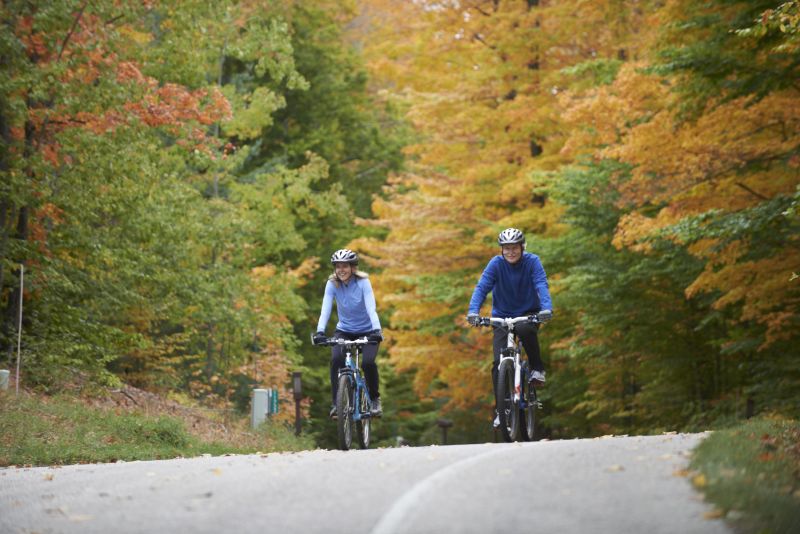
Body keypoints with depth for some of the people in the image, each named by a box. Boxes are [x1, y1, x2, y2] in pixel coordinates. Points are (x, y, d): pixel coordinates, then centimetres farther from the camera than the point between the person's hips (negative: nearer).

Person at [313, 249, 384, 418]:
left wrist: (377, 330, -44)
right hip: (344, 331, 2)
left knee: (367, 362, -26)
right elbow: (325, 309, -22)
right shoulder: (332, 284, -12)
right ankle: (336, 403, -16)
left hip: (366, 332, -2)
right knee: (336, 360, -27)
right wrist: (320, 331, -39)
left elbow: (371, 308, -28)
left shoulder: (363, 282, -18)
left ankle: (375, 399, -1)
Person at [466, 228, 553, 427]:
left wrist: (546, 308, -44)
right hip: (502, 316, 1)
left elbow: (541, 285, -25)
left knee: (525, 330, -38)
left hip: (528, 313, -1)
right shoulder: (496, 263, -11)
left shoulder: (532, 261, -12)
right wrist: (473, 311, -37)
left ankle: (537, 368, -13)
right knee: (499, 363, -13)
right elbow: (482, 287, -20)